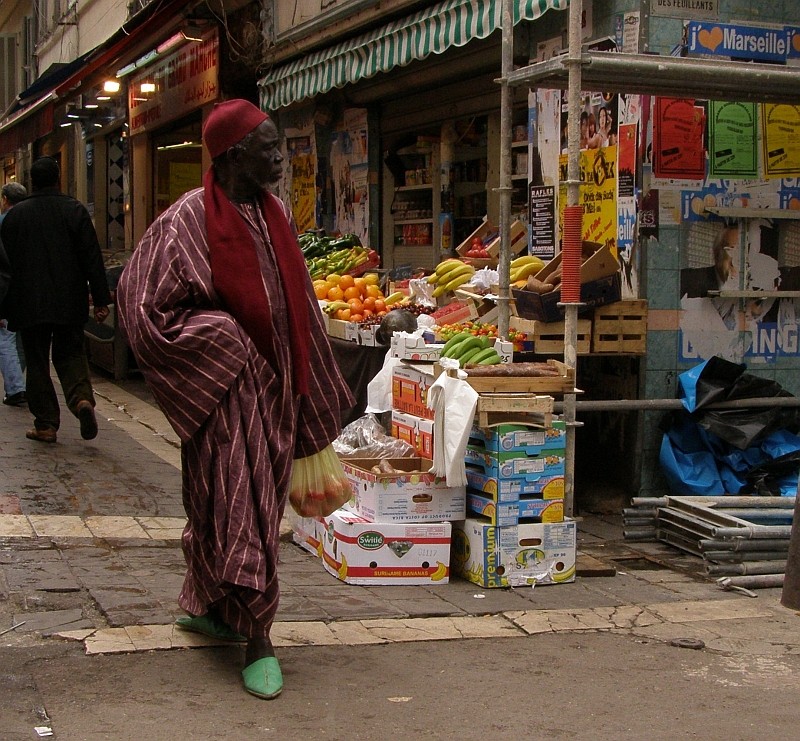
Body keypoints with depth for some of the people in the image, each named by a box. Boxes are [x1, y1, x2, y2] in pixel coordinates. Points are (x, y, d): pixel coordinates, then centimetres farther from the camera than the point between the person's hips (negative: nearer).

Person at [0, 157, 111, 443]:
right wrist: (101, 299, -1)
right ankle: (82, 398, -16)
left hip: (29, 304, -1)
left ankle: (46, 424, 5)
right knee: (70, 354, 11)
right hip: (69, 302, 1)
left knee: (37, 363, 7)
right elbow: (92, 258, -4)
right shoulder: (75, 210, -1)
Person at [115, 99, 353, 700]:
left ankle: (208, 608, 32)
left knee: (257, 502, 15)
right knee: (238, 505, -7)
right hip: (224, 388, -7)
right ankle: (258, 641, -3)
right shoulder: (189, 220, -13)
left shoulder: (276, 214, 10)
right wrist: (219, 339, -13)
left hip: (274, 382, 8)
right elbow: (141, 296, -14)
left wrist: (310, 385, 18)